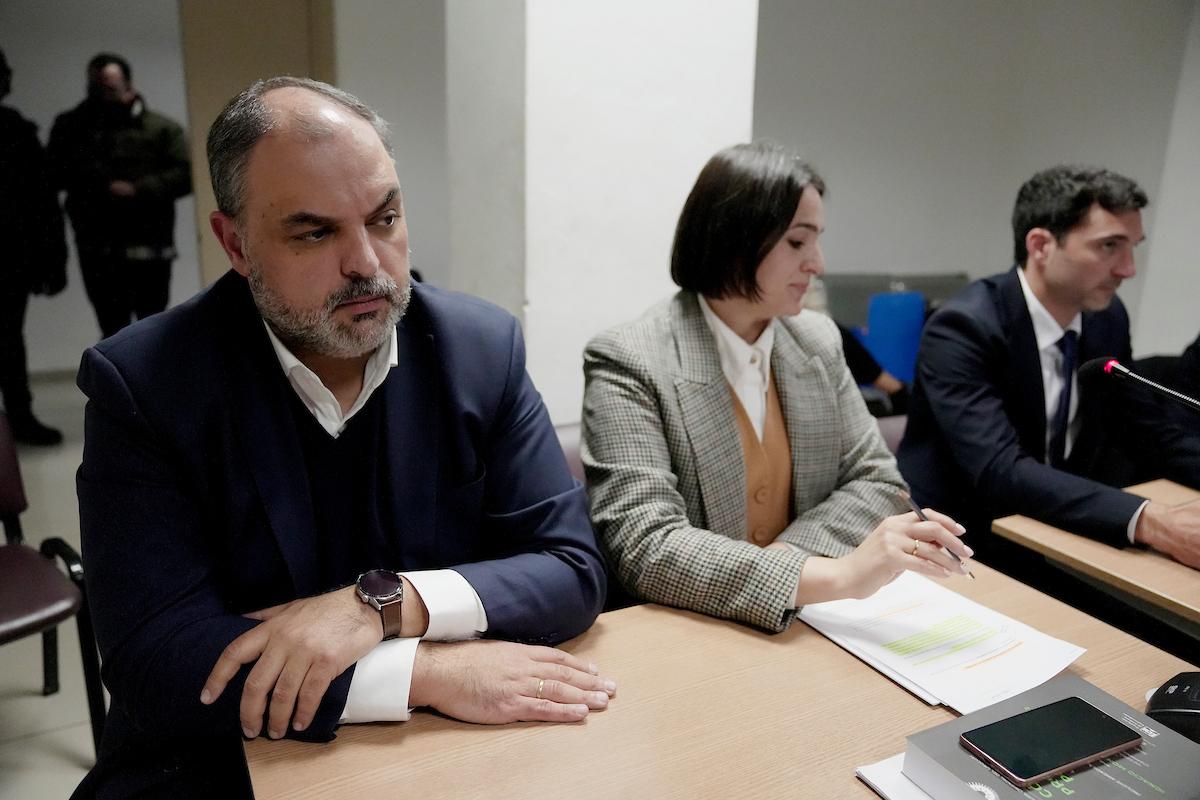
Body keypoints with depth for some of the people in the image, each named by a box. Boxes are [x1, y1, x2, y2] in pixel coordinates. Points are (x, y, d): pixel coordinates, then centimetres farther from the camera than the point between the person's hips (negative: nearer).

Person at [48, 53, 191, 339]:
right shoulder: (70, 126, 12)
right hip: (96, 250, 3)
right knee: (113, 329, 8)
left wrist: (137, 190, -17)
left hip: (148, 244, -3)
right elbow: (53, 176, 10)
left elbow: (185, 174, -8)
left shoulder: (162, 128, 2)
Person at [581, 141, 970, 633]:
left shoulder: (818, 340, 5)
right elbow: (646, 546, -20)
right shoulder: (628, 362, -12)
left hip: (803, 628, 5)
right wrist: (838, 576, -28)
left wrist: (789, 555, -10)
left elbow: (877, 480, 8)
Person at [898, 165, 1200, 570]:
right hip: (959, 548, -7)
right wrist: (1147, 521, -41)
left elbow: (1148, 428, 7)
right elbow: (1000, 472, -32)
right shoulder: (961, 328, -23)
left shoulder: (1108, 317, -1)